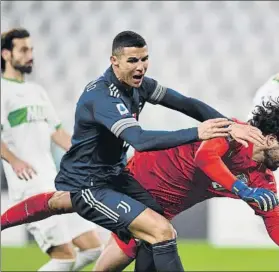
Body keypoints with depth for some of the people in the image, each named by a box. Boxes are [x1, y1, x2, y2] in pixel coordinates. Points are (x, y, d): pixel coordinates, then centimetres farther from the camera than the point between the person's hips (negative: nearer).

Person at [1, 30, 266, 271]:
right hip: (86, 185, -9)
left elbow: (185, 103, -2)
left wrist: (228, 125, -16)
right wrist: (196, 133, -44)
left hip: (112, 174, 9)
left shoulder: (138, 85, -2)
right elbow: (140, 140, -39)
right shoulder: (101, 96, -27)